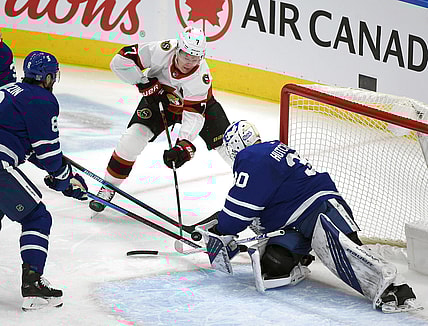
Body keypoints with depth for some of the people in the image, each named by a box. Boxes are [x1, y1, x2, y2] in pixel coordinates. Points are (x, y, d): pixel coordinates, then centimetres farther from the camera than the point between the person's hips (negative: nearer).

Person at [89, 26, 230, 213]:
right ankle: (108, 187, 0)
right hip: (158, 98, 1)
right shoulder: (162, 51, -34)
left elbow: (194, 115, -36)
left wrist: (184, 144, -48)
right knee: (134, 136, -17)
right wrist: (143, 82, -28)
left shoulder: (201, 76, -35)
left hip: (196, 102, -1)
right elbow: (120, 61, -26)